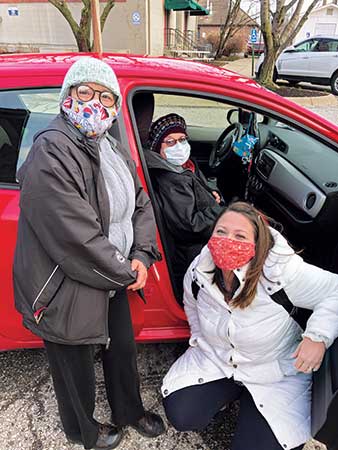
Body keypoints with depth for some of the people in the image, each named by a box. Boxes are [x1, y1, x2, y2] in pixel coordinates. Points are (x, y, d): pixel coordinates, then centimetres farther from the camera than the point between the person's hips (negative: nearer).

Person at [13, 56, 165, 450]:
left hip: (114, 280, 8)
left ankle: (129, 411, 53)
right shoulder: (50, 154, -24)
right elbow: (76, 239, -29)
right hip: (68, 290, -7)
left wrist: (142, 255, -6)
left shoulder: (113, 150, 5)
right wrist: (126, 273, -16)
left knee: (122, 348, 25)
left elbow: (141, 203, 9)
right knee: (75, 366, 18)